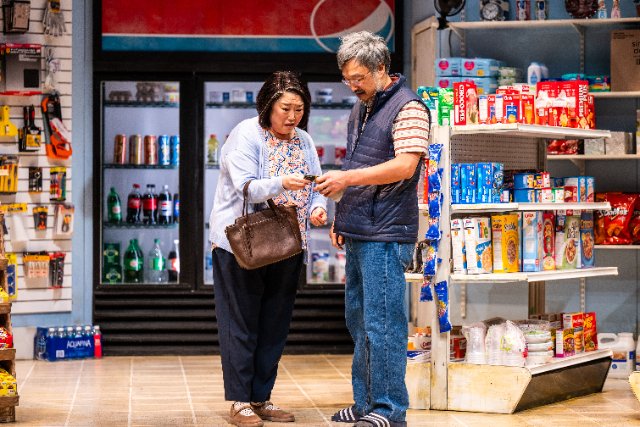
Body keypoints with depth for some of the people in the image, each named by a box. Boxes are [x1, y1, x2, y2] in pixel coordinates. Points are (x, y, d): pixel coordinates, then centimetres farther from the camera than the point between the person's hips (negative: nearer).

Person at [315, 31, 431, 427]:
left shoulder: (407, 108, -10)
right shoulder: (360, 110, 18)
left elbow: (404, 166, -21)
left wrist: (346, 178, -23)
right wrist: (342, 216, 19)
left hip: (386, 234, -9)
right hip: (357, 233, 9)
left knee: (381, 323, -9)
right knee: (359, 320, 13)